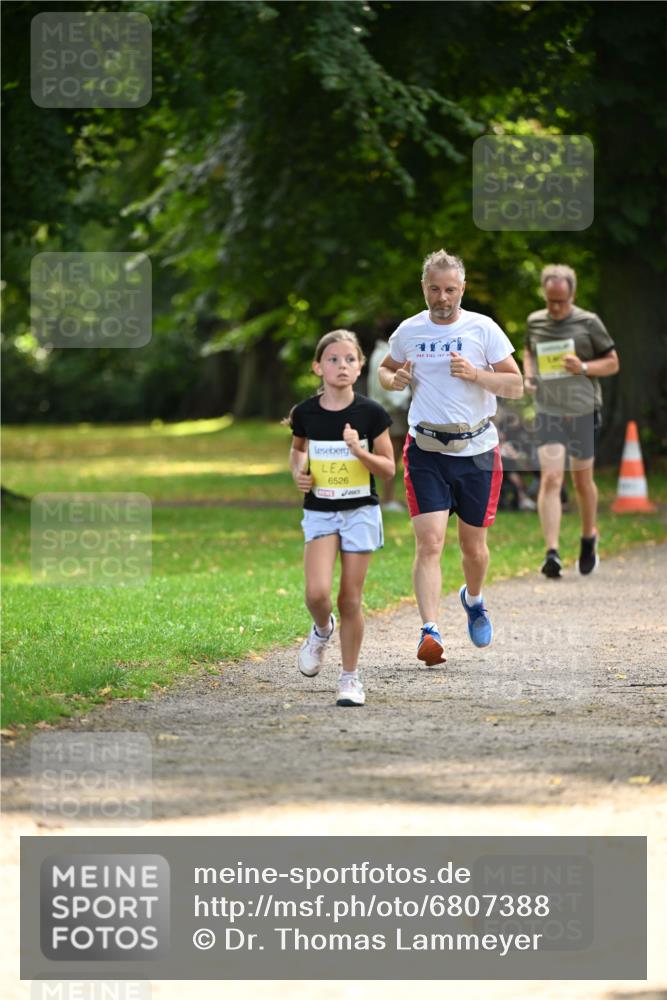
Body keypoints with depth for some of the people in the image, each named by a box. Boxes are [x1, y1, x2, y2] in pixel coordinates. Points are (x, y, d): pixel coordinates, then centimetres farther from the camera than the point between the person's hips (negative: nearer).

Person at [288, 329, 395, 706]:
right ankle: (322, 630, 19)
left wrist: (360, 451, -19)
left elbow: (389, 468, -3)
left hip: (361, 511, -1)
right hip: (320, 512, 1)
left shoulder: (371, 414, -8)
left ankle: (351, 677, 16)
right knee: (317, 593, -16)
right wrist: (298, 472, -1)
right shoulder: (306, 413, -2)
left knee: (350, 600, 2)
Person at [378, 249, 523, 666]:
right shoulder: (409, 331, 4)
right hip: (425, 452, 0)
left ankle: (473, 599, 43)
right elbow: (386, 369, 23)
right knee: (429, 542, -15)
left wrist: (476, 374, -19)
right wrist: (393, 380, -1)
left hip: (477, 449, 0)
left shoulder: (483, 329, -2)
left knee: (473, 544, 11)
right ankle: (430, 632, -23)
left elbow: (516, 385, -2)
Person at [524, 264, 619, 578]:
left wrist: (584, 367, -16)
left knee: (582, 481, 12)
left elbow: (613, 363, 2)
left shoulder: (588, 323, -4)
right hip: (547, 412, 1)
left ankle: (589, 538, 37)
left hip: (583, 412, -1)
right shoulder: (535, 322, 5)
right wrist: (528, 376, 5)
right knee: (550, 480, -13)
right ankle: (552, 553, -21)